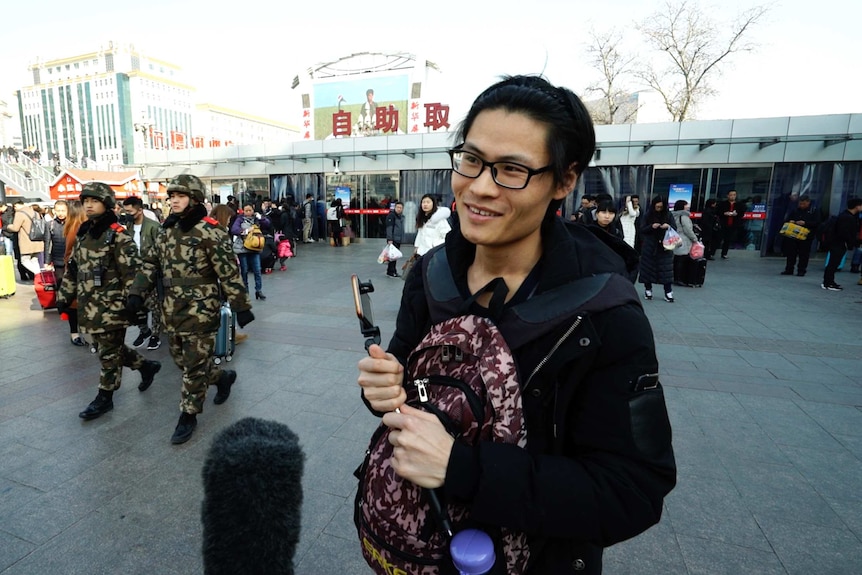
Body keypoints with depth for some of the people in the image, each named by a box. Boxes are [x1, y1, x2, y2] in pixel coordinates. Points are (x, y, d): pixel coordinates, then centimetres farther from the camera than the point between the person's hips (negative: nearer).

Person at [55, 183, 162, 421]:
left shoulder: (118, 235, -12)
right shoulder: (83, 233, 11)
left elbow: (132, 272, -16)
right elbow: (72, 269, 18)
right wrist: (64, 295, 16)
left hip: (111, 305, -8)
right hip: (89, 305, 8)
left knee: (109, 352, 4)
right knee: (109, 348, 16)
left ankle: (104, 398, 18)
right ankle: (146, 366, 35)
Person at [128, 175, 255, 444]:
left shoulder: (208, 230, -13)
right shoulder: (168, 230, 10)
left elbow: (229, 272, -15)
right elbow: (151, 263, 15)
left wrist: (241, 306, -16)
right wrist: (137, 292, 2)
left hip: (200, 310, -8)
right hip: (172, 310, 8)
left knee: (195, 365, 2)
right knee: (181, 359, 18)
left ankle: (188, 416, 17)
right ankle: (223, 377, 40)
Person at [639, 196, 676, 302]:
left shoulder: (668, 215, 3)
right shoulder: (648, 215, 1)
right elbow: (642, 230, -1)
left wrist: (669, 226, -18)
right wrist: (651, 226, -18)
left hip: (664, 246, 0)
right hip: (649, 246, 0)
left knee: (666, 269, -4)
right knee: (648, 268, 4)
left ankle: (668, 293, -1)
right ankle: (648, 290, 16)